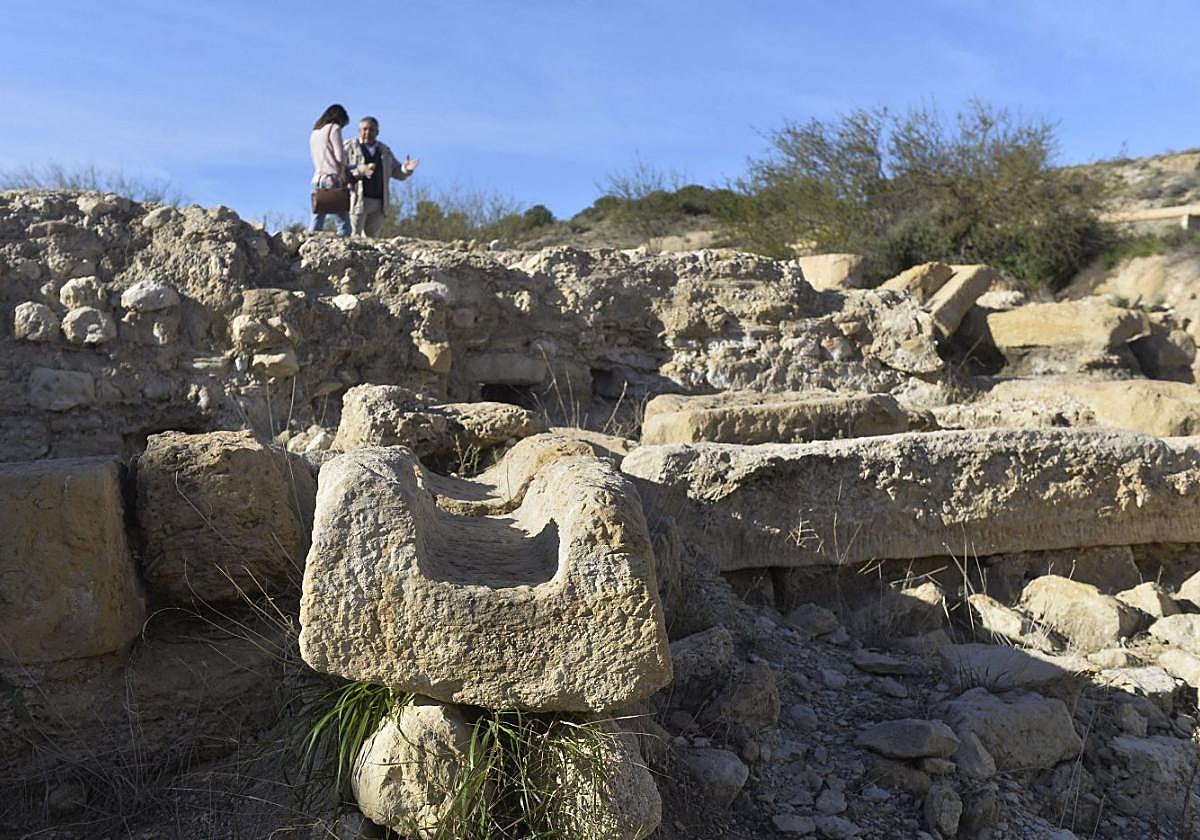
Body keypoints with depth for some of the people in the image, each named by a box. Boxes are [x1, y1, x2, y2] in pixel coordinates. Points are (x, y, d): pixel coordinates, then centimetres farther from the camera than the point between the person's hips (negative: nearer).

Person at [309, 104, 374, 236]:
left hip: (317, 179, 7)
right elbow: (340, 158, -9)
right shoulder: (334, 129, -2)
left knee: (315, 227, 4)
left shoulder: (314, 133, 20)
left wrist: (359, 170, 14)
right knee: (344, 226, -7)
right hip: (333, 180, -7)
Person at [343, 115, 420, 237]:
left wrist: (406, 169, -6)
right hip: (357, 200, -4)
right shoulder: (349, 147, 6)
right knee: (353, 237, -11)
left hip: (378, 203, 4)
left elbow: (397, 173, 18)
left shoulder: (384, 151, 19)